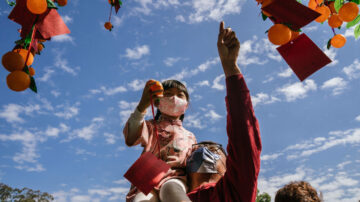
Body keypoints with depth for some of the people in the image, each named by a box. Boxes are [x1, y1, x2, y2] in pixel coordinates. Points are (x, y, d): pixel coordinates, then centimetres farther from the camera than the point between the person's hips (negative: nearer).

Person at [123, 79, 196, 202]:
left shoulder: (189, 136, 28)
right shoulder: (151, 126, 20)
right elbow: (131, 139, -4)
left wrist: (183, 161, -1)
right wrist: (142, 105, -18)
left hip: (175, 178, 1)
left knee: (171, 188, -39)